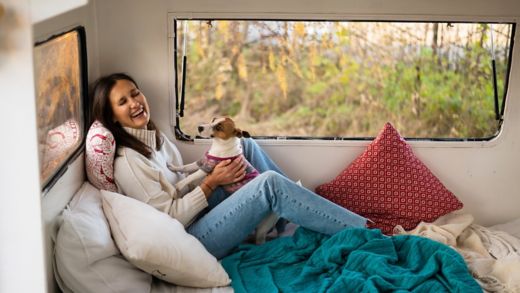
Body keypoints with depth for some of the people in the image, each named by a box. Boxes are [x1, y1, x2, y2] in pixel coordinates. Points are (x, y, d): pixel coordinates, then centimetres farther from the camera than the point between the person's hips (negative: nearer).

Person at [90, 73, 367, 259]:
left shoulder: (152, 136, 8)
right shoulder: (127, 162, -20)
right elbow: (170, 216, -20)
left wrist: (211, 166, -1)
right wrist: (210, 182, -17)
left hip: (197, 207, 10)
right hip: (191, 238, -10)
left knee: (246, 146, 6)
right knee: (269, 183, -24)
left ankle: (300, 204, 8)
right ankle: (362, 229, -14)